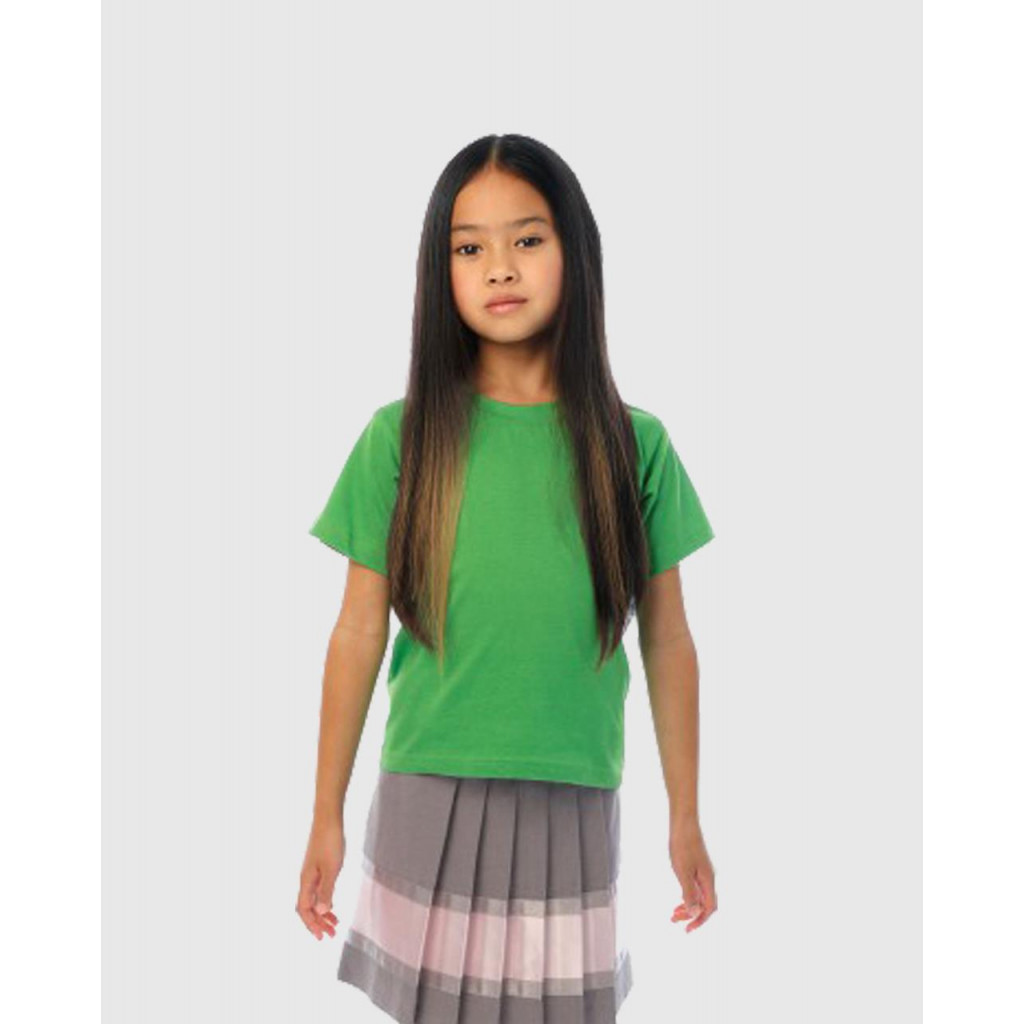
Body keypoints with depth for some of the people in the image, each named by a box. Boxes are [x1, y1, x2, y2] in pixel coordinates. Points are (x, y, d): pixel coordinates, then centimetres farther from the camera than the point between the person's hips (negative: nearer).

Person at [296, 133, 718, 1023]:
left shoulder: (634, 445, -2)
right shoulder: (401, 439, -4)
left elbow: (668, 639, 4)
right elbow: (359, 634, 0)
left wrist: (686, 817, 7)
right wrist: (327, 816, 3)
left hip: (573, 805, 1)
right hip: (429, 800, 0)